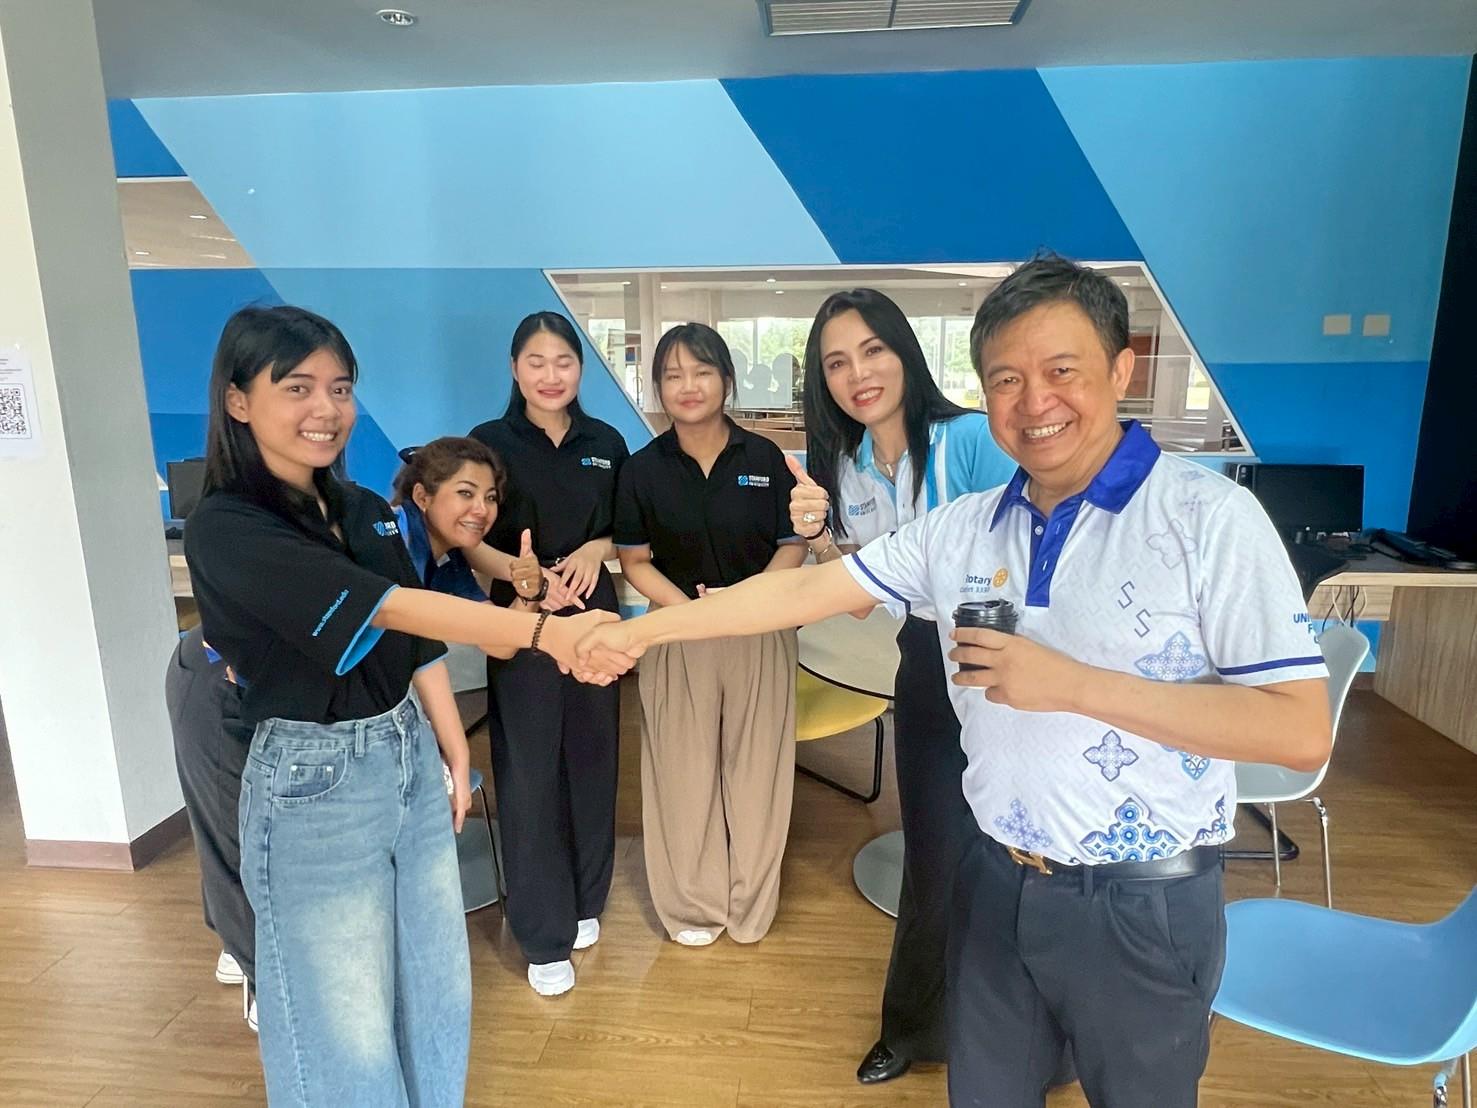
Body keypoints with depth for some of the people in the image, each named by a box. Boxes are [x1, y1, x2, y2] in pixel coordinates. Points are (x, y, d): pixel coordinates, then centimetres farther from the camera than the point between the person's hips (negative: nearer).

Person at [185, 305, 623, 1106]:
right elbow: (389, 609, -31)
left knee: (435, 990, 20)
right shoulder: (224, 530, -18)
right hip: (313, 783, -6)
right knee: (347, 1028, 11)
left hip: (410, 759, 7)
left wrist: (454, 750, 10)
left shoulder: (366, 510, 4)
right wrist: (545, 631, -41)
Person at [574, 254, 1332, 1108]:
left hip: (1143, 904, -3)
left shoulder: (1208, 515, -16)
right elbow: (806, 589, 1)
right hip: (998, 882, 4)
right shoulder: (963, 528, -1)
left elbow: (1302, 732, -19)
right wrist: (645, 629, 1)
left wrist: (1074, 684, -27)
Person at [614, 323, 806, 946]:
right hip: (678, 635, 0)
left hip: (761, 634, 0)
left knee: (756, 769, 10)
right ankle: (692, 906, 31)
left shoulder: (766, 458, -2)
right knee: (685, 772, 9)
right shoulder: (643, 468, -1)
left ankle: (751, 906, 32)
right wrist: (690, 607, -17)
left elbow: (793, 546, 0)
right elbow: (634, 561, 0)